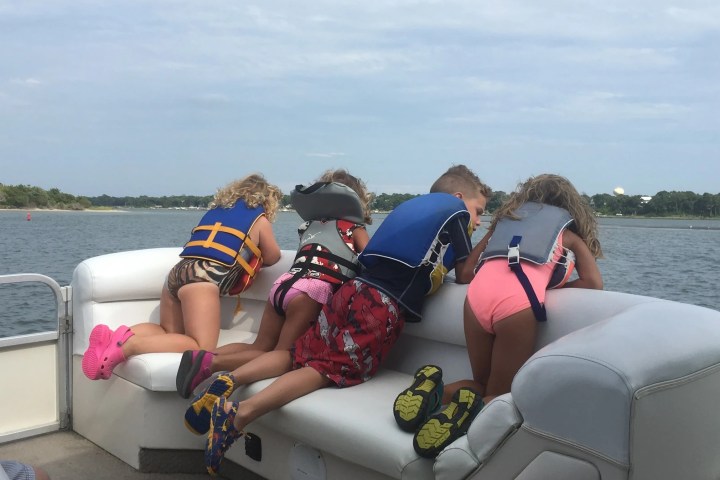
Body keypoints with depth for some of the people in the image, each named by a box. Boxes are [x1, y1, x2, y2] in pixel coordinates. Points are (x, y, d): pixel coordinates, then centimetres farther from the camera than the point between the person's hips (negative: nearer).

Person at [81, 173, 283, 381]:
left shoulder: (216, 209, 30)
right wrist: (255, 252, 42)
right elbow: (272, 258, 22)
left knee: (169, 332, 21)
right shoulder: (260, 219, 14)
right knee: (202, 347, -14)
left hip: (178, 272, 7)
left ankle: (123, 335, -6)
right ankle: (127, 345, -28)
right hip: (204, 278, -7)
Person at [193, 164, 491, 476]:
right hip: (385, 306, -7)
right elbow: (465, 277, 13)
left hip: (354, 289, 7)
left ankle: (229, 379, -10)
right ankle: (241, 414, -25)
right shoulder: (457, 211, 9)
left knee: (301, 353, 10)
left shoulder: (411, 205, 30)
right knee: (330, 369, -10)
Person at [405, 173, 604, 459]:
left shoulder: (507, 217, 36)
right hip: (518, 299, -3)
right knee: (501, 396, 12)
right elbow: (593, 284, 13)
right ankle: (454, 402, -21)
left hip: (478, 290, 4)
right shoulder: (570, 233, 28)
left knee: (483, 385, 22)